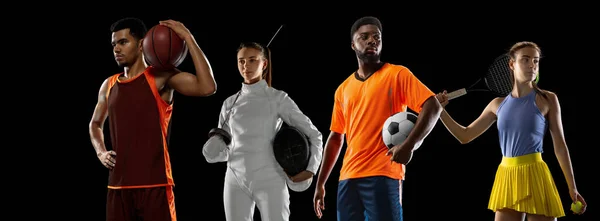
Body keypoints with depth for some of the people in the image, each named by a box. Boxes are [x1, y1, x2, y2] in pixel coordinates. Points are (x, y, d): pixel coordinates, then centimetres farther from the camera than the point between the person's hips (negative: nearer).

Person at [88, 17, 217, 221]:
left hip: (154, 184, -6)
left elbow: (207, 87, -21)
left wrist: (188, 38, -20)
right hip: (118, 185, 6)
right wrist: (100, 152, 11)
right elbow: (95, 124, 32)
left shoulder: (160, 77, -4)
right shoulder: (109, 86, 14)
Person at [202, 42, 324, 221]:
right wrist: (214, 152, -7)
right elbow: (222, 148, 16)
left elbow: (313, 135, 3)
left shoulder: (278, 98, 1)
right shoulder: (230, 103, 11)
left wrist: (310, 169, -10)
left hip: (269, 181, -3)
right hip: (236, 181, 4)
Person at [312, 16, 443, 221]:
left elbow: (433, 107, -8)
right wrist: (320, 183, 20)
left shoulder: (397, 75, 2)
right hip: (348, 178, 5)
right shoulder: (343, 89, 18)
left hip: (383, 175, -5)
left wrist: (409, 144, -22)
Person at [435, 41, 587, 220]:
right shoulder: (498, 104, 10)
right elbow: (465, 136, 15)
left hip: (534, 177, -4)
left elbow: (560, 145, 0)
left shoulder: (547, 99, 0)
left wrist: (572, 187, -3)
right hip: (506, 178, 4)